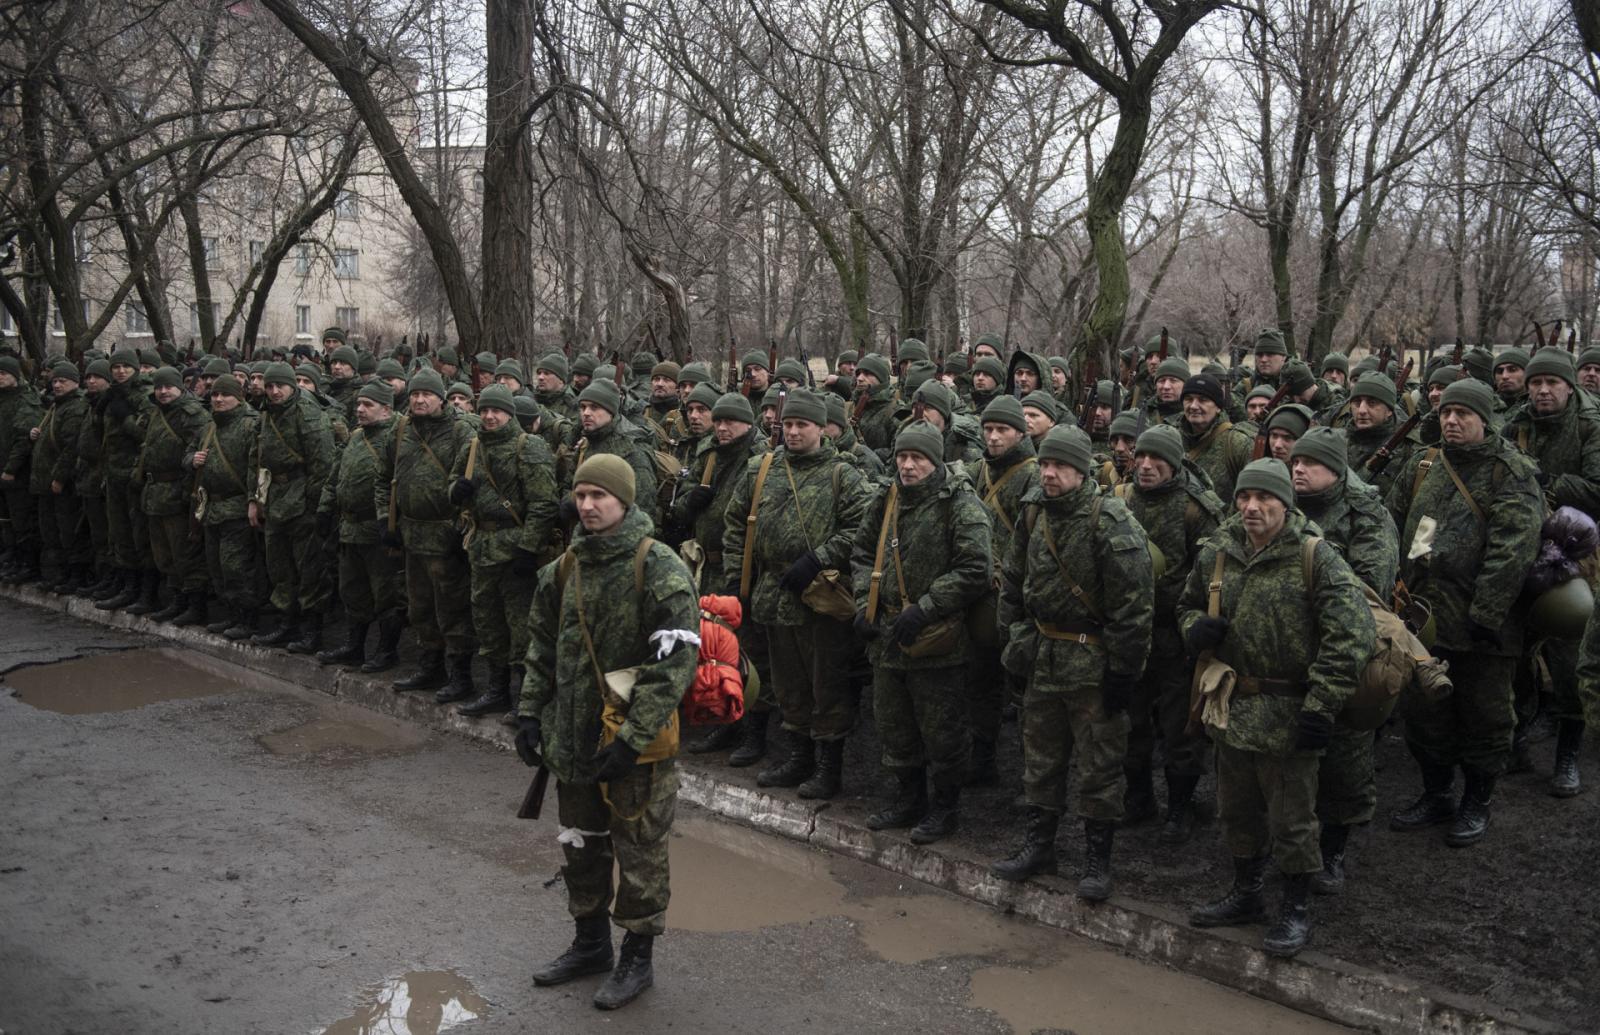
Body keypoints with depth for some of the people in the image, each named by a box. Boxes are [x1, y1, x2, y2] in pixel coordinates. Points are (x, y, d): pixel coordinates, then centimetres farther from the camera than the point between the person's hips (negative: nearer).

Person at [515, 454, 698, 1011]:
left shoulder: (660, 569, -17)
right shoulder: (565, 568, 5)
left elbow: (675, 664, -20)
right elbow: (542, 647, 16)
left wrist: (632, 737, -23)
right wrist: (530, 713, 7)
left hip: (638, 745, -6)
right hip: (573, 737, 7)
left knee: (639, 852, 8)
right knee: (581, 844, 21)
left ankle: (638, 957, 27)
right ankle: (591, 941, 41)